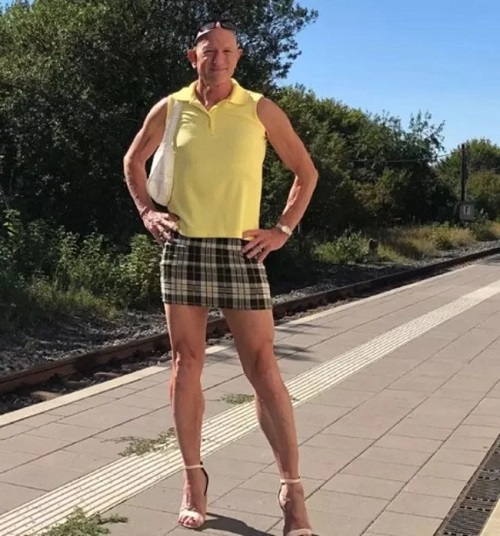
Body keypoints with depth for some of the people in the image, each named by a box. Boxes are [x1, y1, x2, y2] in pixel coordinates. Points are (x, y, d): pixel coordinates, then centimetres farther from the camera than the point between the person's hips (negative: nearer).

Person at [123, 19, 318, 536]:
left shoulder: (260, 110, 1)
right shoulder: (170, 108, 5)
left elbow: (306, 171, 8)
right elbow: (133, 161, 21)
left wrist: (283, 229, 0)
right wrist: (147, 211, 8)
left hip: (240, 251, -2)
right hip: (181, 248, 2)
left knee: (262, 367, -5)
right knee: (186, 364, 5)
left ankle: (292, 489, 0)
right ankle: (193, 477, 18)